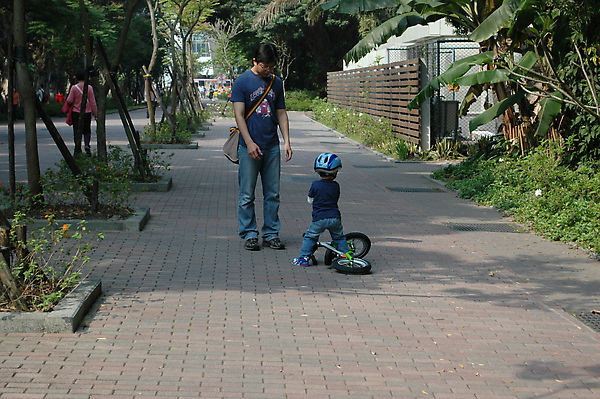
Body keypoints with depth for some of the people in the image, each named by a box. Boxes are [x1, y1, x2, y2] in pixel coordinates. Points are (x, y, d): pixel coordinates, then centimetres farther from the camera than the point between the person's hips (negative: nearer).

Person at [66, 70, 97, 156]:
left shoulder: (74, 88, -8)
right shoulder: (89, 88, -5)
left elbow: (69, 101, -7)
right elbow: (93, 102, -3)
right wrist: (96, 113, 2)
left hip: (76, 113, -1)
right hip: (87, 113, 1)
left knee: (77, 132, 5)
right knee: (87, 131, 14)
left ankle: (78, 150, 3)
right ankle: (87, 144, -11)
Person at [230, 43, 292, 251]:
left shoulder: (276, 83, 11)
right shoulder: (242, 82, -4)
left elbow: (281, 113, 14)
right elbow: (239, 115, -8)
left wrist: (286, 141, 4)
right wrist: (250, 143, -16)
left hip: (272, 147, 4)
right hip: (250, 147, -4)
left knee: (272, 194, 7)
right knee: (247, 195, 1)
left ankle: (271, 234, 14)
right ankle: (249, 235, 9)